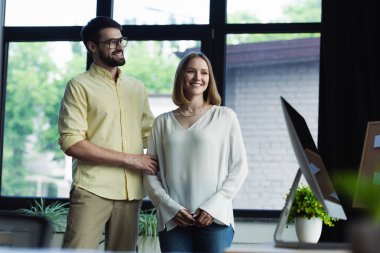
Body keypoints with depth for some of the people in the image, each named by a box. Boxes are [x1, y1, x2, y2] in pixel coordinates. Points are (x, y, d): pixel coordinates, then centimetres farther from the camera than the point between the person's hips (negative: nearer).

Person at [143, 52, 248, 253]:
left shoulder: (225, 116, 7)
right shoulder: (163, 122, 12)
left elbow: (239, 167, 5)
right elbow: (150, 174, 10)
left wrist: (213, 206, -6)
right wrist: (171, 207, -5)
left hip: (215, 218, -2)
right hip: (172, 220, 2)